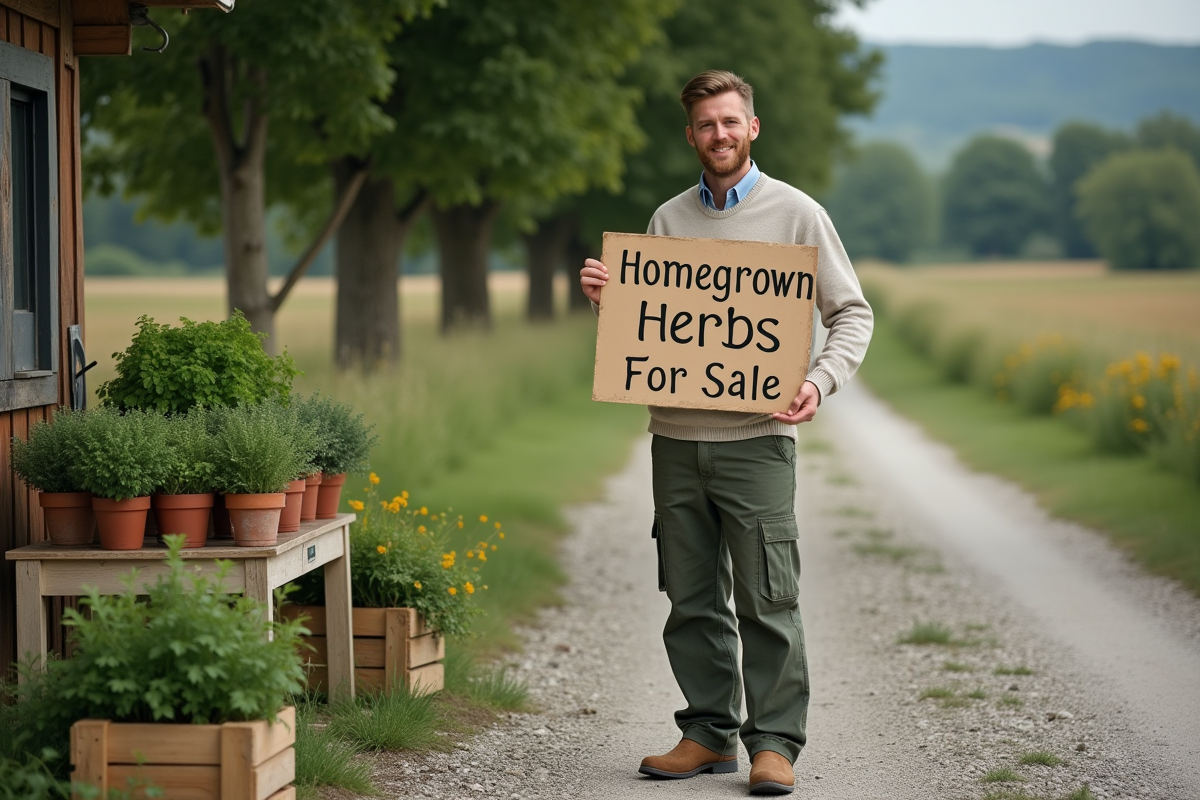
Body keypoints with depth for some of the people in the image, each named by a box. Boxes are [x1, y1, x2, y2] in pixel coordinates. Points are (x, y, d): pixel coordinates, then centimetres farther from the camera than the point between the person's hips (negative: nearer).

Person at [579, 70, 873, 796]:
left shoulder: (796, 214, 2)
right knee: (693, 600, 9)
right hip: (676, 436, 4)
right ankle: (709, 734, 18)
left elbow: (852, 314, 3)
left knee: (767, 600, -4)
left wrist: (820, 382, -14)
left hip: (755, 437, -4)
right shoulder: (667, 219, 13)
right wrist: (605, 299, -2)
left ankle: (776, 741, 4)